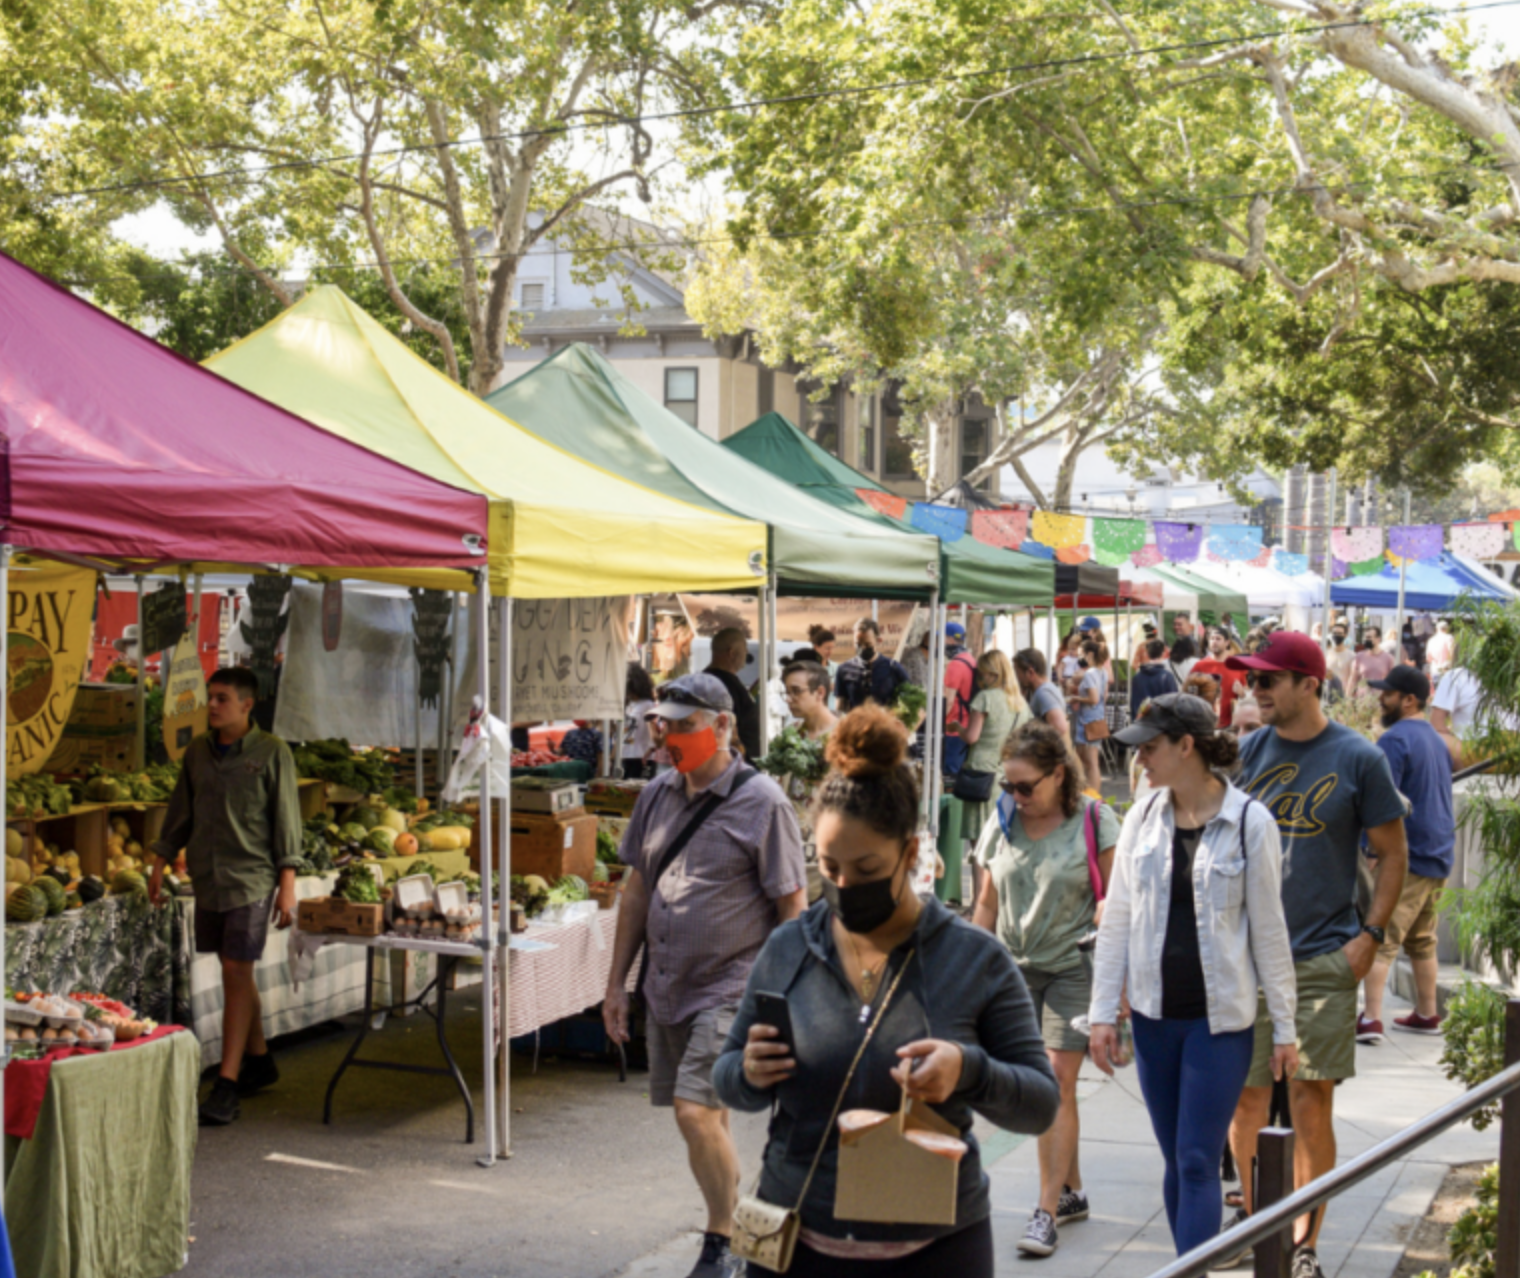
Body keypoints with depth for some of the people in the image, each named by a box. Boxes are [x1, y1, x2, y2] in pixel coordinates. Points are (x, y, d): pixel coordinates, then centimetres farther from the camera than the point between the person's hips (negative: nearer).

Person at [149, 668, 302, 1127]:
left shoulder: (272, 753, -5)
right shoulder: (198, 751, 9)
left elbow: (286, 820, -4)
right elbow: (181, 812, 18)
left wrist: (287, 884, -8)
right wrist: (160, 862, 14)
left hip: (252, 877, -5)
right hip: (207, 876, 5)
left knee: (237, 972, -10)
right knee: (235, 973, 12)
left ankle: (227, 1086, -11)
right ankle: (259, 1060, 28)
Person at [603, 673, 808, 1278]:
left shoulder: (762, 803, -11)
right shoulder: (658, 794, 7)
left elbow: (792, 907, -9)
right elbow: (637, 889, 14)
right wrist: (617, 982, 13)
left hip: (731, 986, -6)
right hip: (667, 987, 6)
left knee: (697, 1112, -15)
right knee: (707, 1119, 13)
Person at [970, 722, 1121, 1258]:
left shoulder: (1093, 822, -7)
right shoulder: (1003, 821, 5)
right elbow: (987, 903, 12)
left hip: (1072, 967, -4)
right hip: (1014, 968, 5)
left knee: (1058, 1083, -8)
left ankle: (1047, 1209, -6)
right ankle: (1072, 1191, 22)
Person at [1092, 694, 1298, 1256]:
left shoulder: (1250, 822, -8)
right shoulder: (1142, 818, 4)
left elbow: (1269, 929, -3)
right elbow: (1117, 920, 8)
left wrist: (1284, 1027, -1)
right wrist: (1104, 1011, 5)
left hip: (1220, 1019, -4)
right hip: (1154, 1016, 4)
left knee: (1198, 1163, -6)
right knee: (1176, 1162, 11)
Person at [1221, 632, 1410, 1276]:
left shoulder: (1358, 758, -4)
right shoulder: (1247, 752, 5)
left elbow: (1392, 854, 3)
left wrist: (1370, 935, -6)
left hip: (1324, 958, -3)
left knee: (1311, 1102, -1)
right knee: (1247, 1098, 8)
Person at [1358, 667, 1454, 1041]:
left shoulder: (1395, 740, -14)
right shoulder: (1436, 739, 16)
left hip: (1405, 856, -9)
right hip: (1439, 855, 9)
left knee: (1380, 939, -9)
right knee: (1421, 940, 19)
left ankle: (1371, 1020, -15)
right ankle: (1427, 1014, 25)